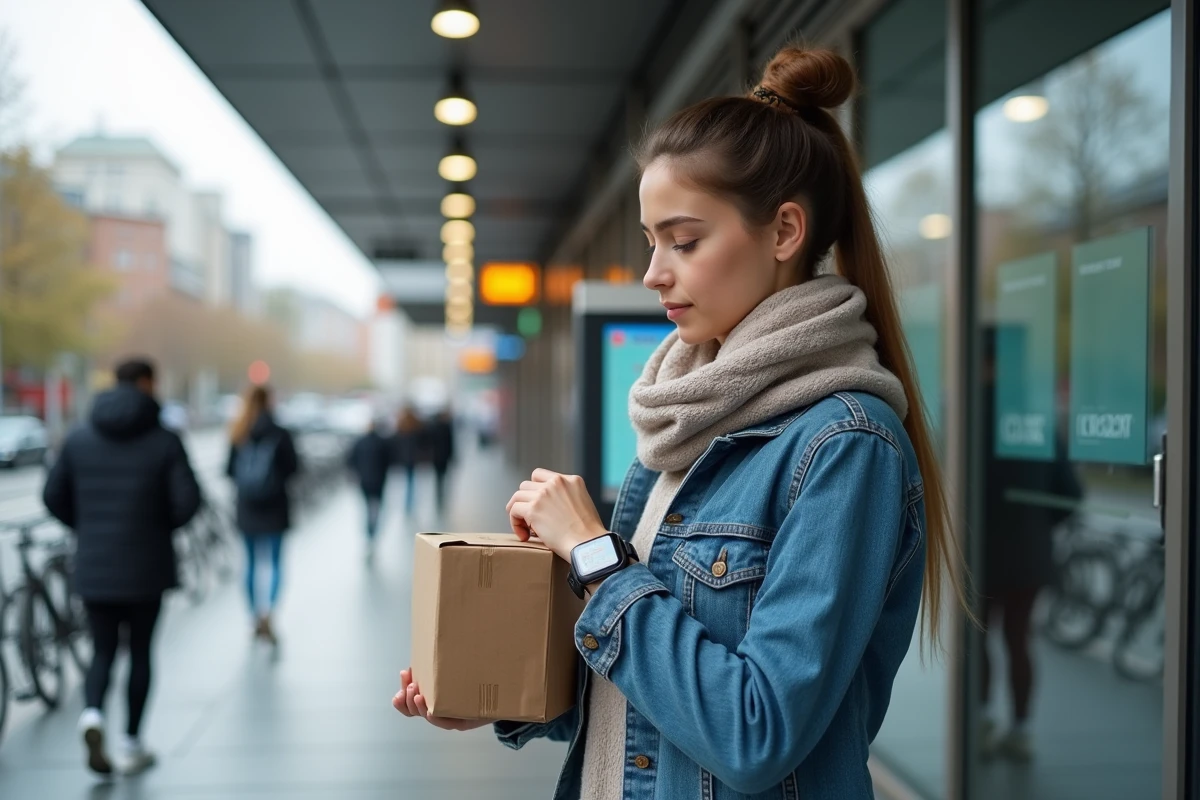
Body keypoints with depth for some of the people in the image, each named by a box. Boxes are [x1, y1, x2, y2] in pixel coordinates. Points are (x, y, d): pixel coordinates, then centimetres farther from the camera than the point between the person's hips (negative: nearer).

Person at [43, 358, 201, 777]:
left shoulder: (80, 438, 3)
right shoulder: (164, 441, -7)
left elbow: (54, 496, 4)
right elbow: (187, 501, -13)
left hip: (94, 565, 2)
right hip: (145, 565, -2)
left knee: (103, 651, 13)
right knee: (140, 651, 12)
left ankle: (92, 715, -15)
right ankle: (131, 745, 18)